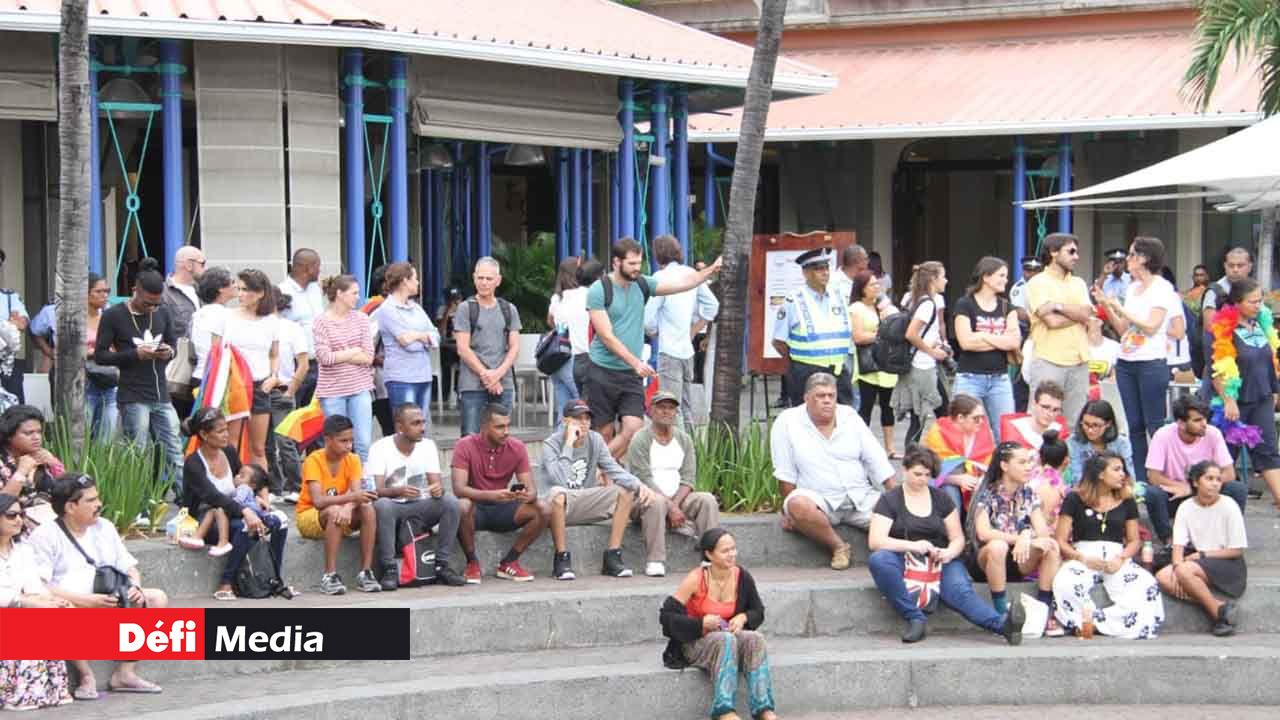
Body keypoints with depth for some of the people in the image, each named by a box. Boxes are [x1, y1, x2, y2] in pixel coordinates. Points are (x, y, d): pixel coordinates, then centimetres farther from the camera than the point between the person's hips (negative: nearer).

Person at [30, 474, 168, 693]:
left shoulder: (104, 528, 18)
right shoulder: (45, 536, -4)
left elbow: (129, 567, 20)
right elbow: (38, 587, -15)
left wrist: (135, 587, -5)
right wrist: (85, 601, -24)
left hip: (111, 602, 7)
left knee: (158, 599, -9)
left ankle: (125, 673, -12)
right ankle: (86, 676, -21)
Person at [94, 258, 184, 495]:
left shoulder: (162, 313, 8)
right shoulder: (113, 315, -4)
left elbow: (173, 343, 21)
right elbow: (100, 355, -4)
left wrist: (169, 352, -4)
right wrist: (135, 354, -17)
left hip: (162, 396, 4)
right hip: (133, 397, -4)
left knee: (174, 453, 2)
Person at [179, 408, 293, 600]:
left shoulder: (229, 452, 4)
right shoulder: (193, 464, -16)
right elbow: (212, 496, -31)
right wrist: (245, 511, -44)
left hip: (229, 516, 6)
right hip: (202, 523, -6)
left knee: (277, 523, -18)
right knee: (245, 525, -35)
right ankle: (225, 583, -28)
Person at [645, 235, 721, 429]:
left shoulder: (661, 277, -10)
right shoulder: (692, 274, 8)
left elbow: (649, 319, -10)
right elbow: (712, 306, 15)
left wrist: (653, 331, 10)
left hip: (669, 350, -7)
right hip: (688, 349, 7)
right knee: (687, 407, 14)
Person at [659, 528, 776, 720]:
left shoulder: (742, 577, -2)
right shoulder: (696, 579, -14)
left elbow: (758, 612, 12)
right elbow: (666, 616, -13)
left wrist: (743, 617, -10)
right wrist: (701, 624, -22)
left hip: (731, 636, 4)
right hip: (696, 643, -4)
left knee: (755, 638, -27)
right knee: (725, 640, -36)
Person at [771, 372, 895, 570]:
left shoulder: (849, 416, 8)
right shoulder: (787, 422, -4)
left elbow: (875, 458, 7)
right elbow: (785, 475, -4)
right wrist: (790, 512, -10)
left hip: (861, 497, 3)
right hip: (819, 500, -3)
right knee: (798, 505, -37)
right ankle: (838, 546, -17)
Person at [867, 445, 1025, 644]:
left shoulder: (941, 499, 14)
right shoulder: (889, 500, 5)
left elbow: (958, 538, 13)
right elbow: (875, 540, -7)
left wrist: (950, 552, -12)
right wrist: (912, 546, -22)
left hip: (939, 562, 1)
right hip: (904, 562, -1)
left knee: (959, 589, -32)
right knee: (878, 560, -35)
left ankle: (1002, 623, -57)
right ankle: (915, 619, -33)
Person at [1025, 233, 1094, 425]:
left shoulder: (1078, 283, 16)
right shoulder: (1038, 283, -2)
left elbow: (1086, 314, -1)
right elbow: (1052, 321, -13)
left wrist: (1059, 306, -10)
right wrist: (1078, 314, -1)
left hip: (1078, 361, 6)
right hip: (1049, 361, -6)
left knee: (1076, 421, 7)